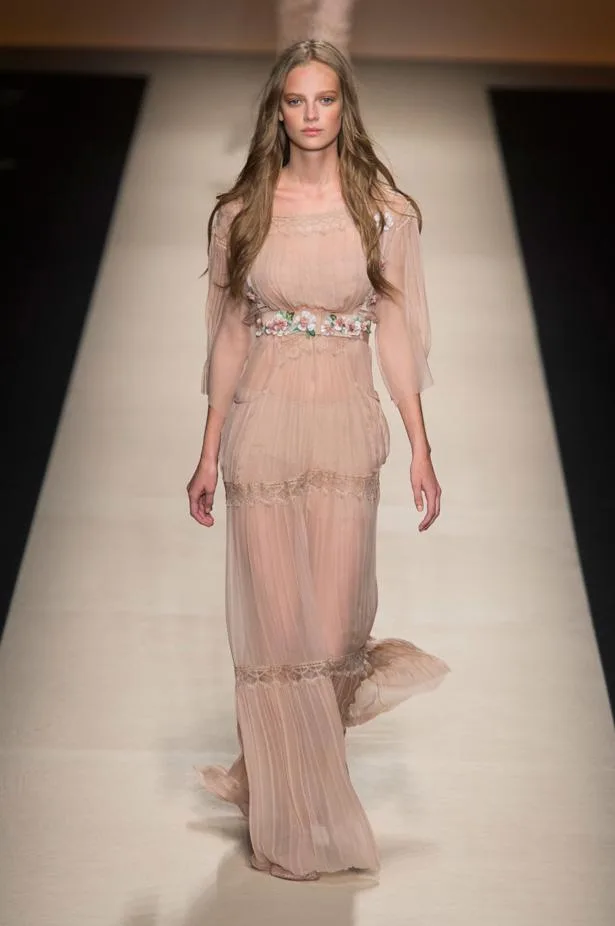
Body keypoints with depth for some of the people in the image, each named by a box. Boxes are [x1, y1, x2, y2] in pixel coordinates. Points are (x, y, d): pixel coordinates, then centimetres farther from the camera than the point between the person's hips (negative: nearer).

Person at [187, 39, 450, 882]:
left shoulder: (385, 212, 3)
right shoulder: (240, 213, 4)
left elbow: (395, 335, 3)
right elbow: (229, 338, 7)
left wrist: (421, 449, -1)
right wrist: (209, 453, 5)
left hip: (346, 431, 0)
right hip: (262, 427, 0)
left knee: (334, 625, 1)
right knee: (273, 624, 2)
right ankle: (295, 823, 18)